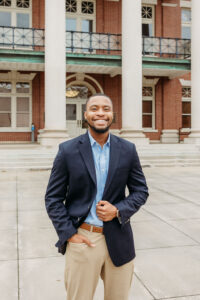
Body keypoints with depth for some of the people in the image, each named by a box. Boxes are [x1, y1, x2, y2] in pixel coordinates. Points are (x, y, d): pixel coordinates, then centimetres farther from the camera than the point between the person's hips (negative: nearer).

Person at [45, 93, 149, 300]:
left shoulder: (128, 150, 0)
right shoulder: (68, 150, -5)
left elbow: (141, 191, 5)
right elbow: (53, 197, -1)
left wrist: (118, 210, -12)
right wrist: (68, 233, -9)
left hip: (119, 240, 2)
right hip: (81, 239, -2)